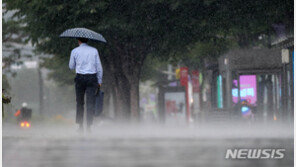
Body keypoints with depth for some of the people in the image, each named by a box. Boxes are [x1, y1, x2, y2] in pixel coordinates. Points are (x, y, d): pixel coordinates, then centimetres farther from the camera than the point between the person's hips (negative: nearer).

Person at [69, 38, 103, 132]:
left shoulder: (75, 51, 0)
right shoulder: (94, 51, 3)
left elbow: (71, 67, 10)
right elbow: (99, 67, 4)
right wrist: (99, 81, 10)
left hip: (80, 78, 0)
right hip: (92, 78, 0)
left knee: (80, 102, 12)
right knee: (90, 103, -3)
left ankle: (80, 125, 11)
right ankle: (89, 126, -12)